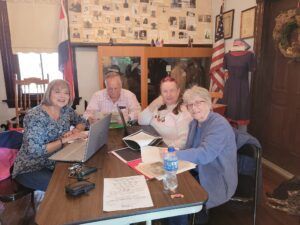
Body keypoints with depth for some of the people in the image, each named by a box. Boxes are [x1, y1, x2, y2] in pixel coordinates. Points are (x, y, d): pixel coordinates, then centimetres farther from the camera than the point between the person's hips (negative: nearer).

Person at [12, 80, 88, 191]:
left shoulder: (66, 110, -2)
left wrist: (75, 131, -10)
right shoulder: (34, 116, -20)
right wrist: (65, 140, -28)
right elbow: (35, 150, -26)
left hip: (56, 162, 6)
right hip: (31, 169, -6)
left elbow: (82, 122, 13)